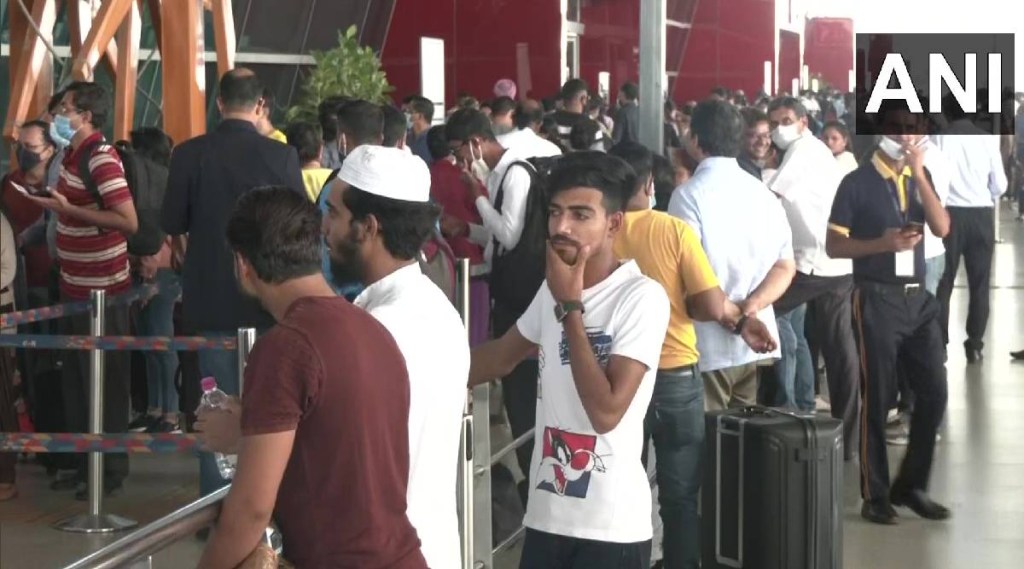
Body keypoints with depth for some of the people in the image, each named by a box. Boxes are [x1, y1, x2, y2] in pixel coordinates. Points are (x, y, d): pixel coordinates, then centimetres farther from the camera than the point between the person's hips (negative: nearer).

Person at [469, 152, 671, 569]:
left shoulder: (641, 298, -15)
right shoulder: (553, 288, 6)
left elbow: (606, 412, -22)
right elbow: (500, 357, 23)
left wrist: (571, 308, -17)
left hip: (611, 528, -6)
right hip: (545, 517, 6)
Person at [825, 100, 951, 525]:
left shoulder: (919, 178, 10)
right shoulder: (858, 183, -6)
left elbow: (942, 229, -4)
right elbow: (833, 246, -7)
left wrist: (920, 175, -11)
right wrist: (883, 243, -20)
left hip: (918, 297, 5)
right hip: (877, 299, -5)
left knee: (934, 392, 4)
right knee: (877, 399, 0)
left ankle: (911, 485, 18)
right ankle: (875, 495, 10)